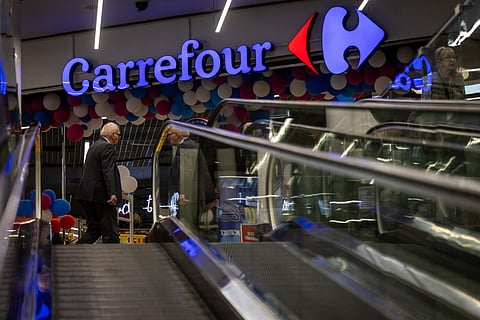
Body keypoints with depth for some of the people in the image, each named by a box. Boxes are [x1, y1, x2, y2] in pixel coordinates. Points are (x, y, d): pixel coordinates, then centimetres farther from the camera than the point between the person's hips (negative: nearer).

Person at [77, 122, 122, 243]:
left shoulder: (95, 146, 19)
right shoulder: (107, 147, -11)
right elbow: (108, 172, -22)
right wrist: (112, 193, -29)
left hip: (88, 194, 9)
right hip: (101, 194, -9)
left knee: (93, 229, 15)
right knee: (110, 231, -3)